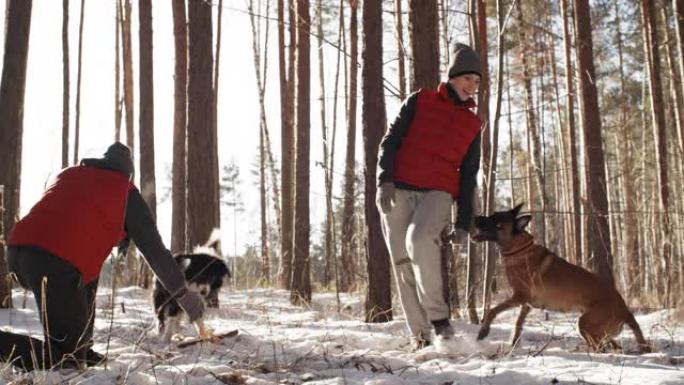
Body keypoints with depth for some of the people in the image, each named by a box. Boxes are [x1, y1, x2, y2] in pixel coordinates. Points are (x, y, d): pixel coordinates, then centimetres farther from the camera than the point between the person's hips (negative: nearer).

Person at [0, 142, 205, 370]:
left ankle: (80, 352, 27)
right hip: (56, 262, -7)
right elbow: (154, 248, 17)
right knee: (65, 359, -5)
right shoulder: (126, 193, 15)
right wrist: (183, 293, 25)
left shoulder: (67, 174, 29)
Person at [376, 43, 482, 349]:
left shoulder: (472, 125, 15)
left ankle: (438, 315, -21)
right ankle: (420, 335, -1)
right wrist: (385, 180, -12)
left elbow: (468, 176, 16)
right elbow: (390, 142, 3)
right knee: (403, 264, -5)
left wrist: (464, 221, 8)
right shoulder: (419, 102, 8)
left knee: (420, 239, -30)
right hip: (398, 192, 0)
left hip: (438, 194, 0)